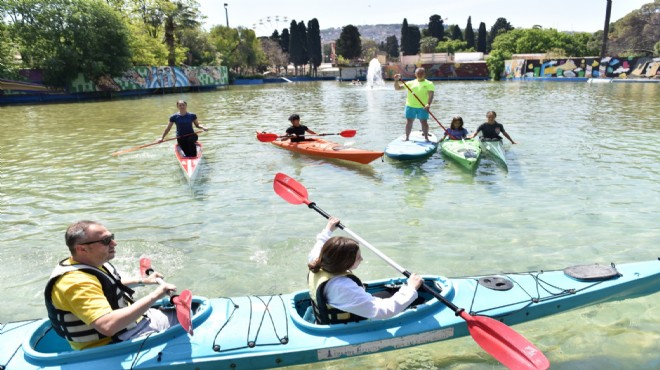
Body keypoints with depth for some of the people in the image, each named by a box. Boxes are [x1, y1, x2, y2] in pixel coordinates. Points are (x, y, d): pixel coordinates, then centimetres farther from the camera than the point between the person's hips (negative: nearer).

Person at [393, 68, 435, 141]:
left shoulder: (429, 84, 2)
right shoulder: (411, 83, 10)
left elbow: (431, 95, -11)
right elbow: (397, 88, 11)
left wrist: (428, 104, -27)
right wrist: (396, 80, -7)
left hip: (423, 107, -2)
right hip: (410, 106, 2)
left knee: (424, 121, 1)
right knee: (409, 121, 5)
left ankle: (426, 137, 15)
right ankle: (407, 137, 16)